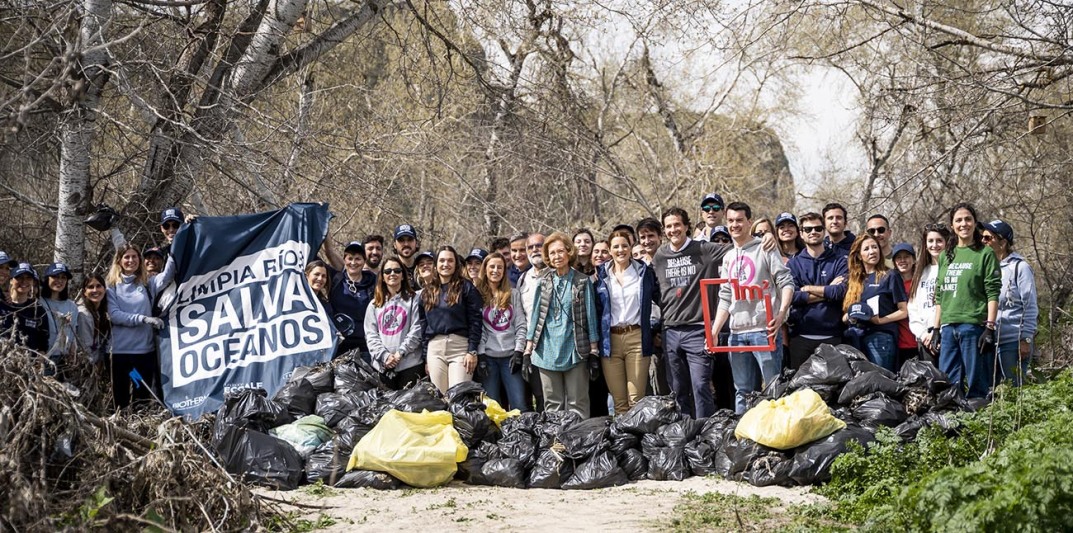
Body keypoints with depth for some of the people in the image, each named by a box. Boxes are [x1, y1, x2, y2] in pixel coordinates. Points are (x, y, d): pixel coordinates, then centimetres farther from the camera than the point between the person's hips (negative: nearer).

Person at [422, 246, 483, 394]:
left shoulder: (466, 288, 4)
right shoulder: (427, 291, 16)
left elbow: (475, 321, -2)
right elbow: (423, 325, 17)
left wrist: (472, 351, -10)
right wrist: (425, 357, 11)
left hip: (460, 346, -4)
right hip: (435, 349, 4)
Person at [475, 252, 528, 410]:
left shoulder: (513, 294, 11)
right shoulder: (478, 295, 6)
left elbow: (521, 325, 6)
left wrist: (518, 351, -4)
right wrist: (480, 354, -7)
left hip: (510, 355, 1)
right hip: (489, 356, -1)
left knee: (520, 405, -7)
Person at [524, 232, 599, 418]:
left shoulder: (582, 282, 2)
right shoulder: (543, 283, 9)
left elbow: (590, 316, 2)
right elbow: (535, 316, 10)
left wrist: (593, 352, -2)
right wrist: (527, 351, 5)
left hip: (575, 351, -2)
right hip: (547, 352, 3)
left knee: (578, 405, 0)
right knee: (552, 405, 6)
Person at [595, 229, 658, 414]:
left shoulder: (644, 271, 8)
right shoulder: (601, 274, 9)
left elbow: (659, 298, 11)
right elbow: (596, 308, 9)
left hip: (637, 338, -1)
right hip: (610, 339, 1)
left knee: (636, 399, -5)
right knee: (619, 401, 3)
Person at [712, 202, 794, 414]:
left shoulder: (765, 248, 1)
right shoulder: (728, 258, 19)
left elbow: (786, 283, -6)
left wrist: (781, 313, -20)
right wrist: (714, 331, 9)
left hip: (764, 329, -6)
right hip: (737, 332, 6)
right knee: (743, 391, 10)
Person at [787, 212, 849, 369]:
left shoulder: (839, 261, 7)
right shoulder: (793, 263, 8)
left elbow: (842, 291, -10)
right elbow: (791, 296, -7)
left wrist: (808, 288, -5)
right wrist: (828, 291, -8)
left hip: (831, 337, -1)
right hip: (801, 336, 1)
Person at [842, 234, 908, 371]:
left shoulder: (890, 277, 4)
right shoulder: (854, 280, 18)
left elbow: (903, 311, 0)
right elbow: (845, 315, 23)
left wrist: (880, 320, -13)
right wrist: (848, 317, 0)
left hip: (881, 336, -5)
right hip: (857, 338, 5)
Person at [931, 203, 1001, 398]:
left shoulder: (985, 254, 2)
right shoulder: (945, 256, 18)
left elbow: (993, 294, -5)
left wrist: (990, 327, -12)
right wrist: (936, 328, 13)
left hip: (974, 325, -5)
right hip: (948, 327, 5)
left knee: (975, 382, -3)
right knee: (947, 383, 6)